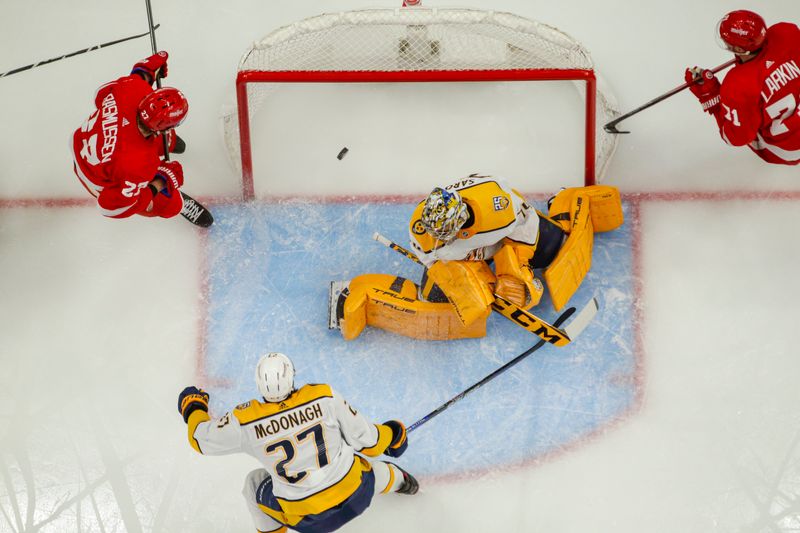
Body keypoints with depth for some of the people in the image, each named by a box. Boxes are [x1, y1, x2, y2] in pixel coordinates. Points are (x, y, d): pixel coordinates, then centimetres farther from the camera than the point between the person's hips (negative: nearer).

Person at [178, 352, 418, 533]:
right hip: (357, 494, 2)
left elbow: (201, 437, -1)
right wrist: (391, 435, 16)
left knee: (255, 482, 25)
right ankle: (398, 481, 66)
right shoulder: (324, 396, -18)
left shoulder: (245, 421, -19)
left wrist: (192, 405, 21)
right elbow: (364, 438, -7)